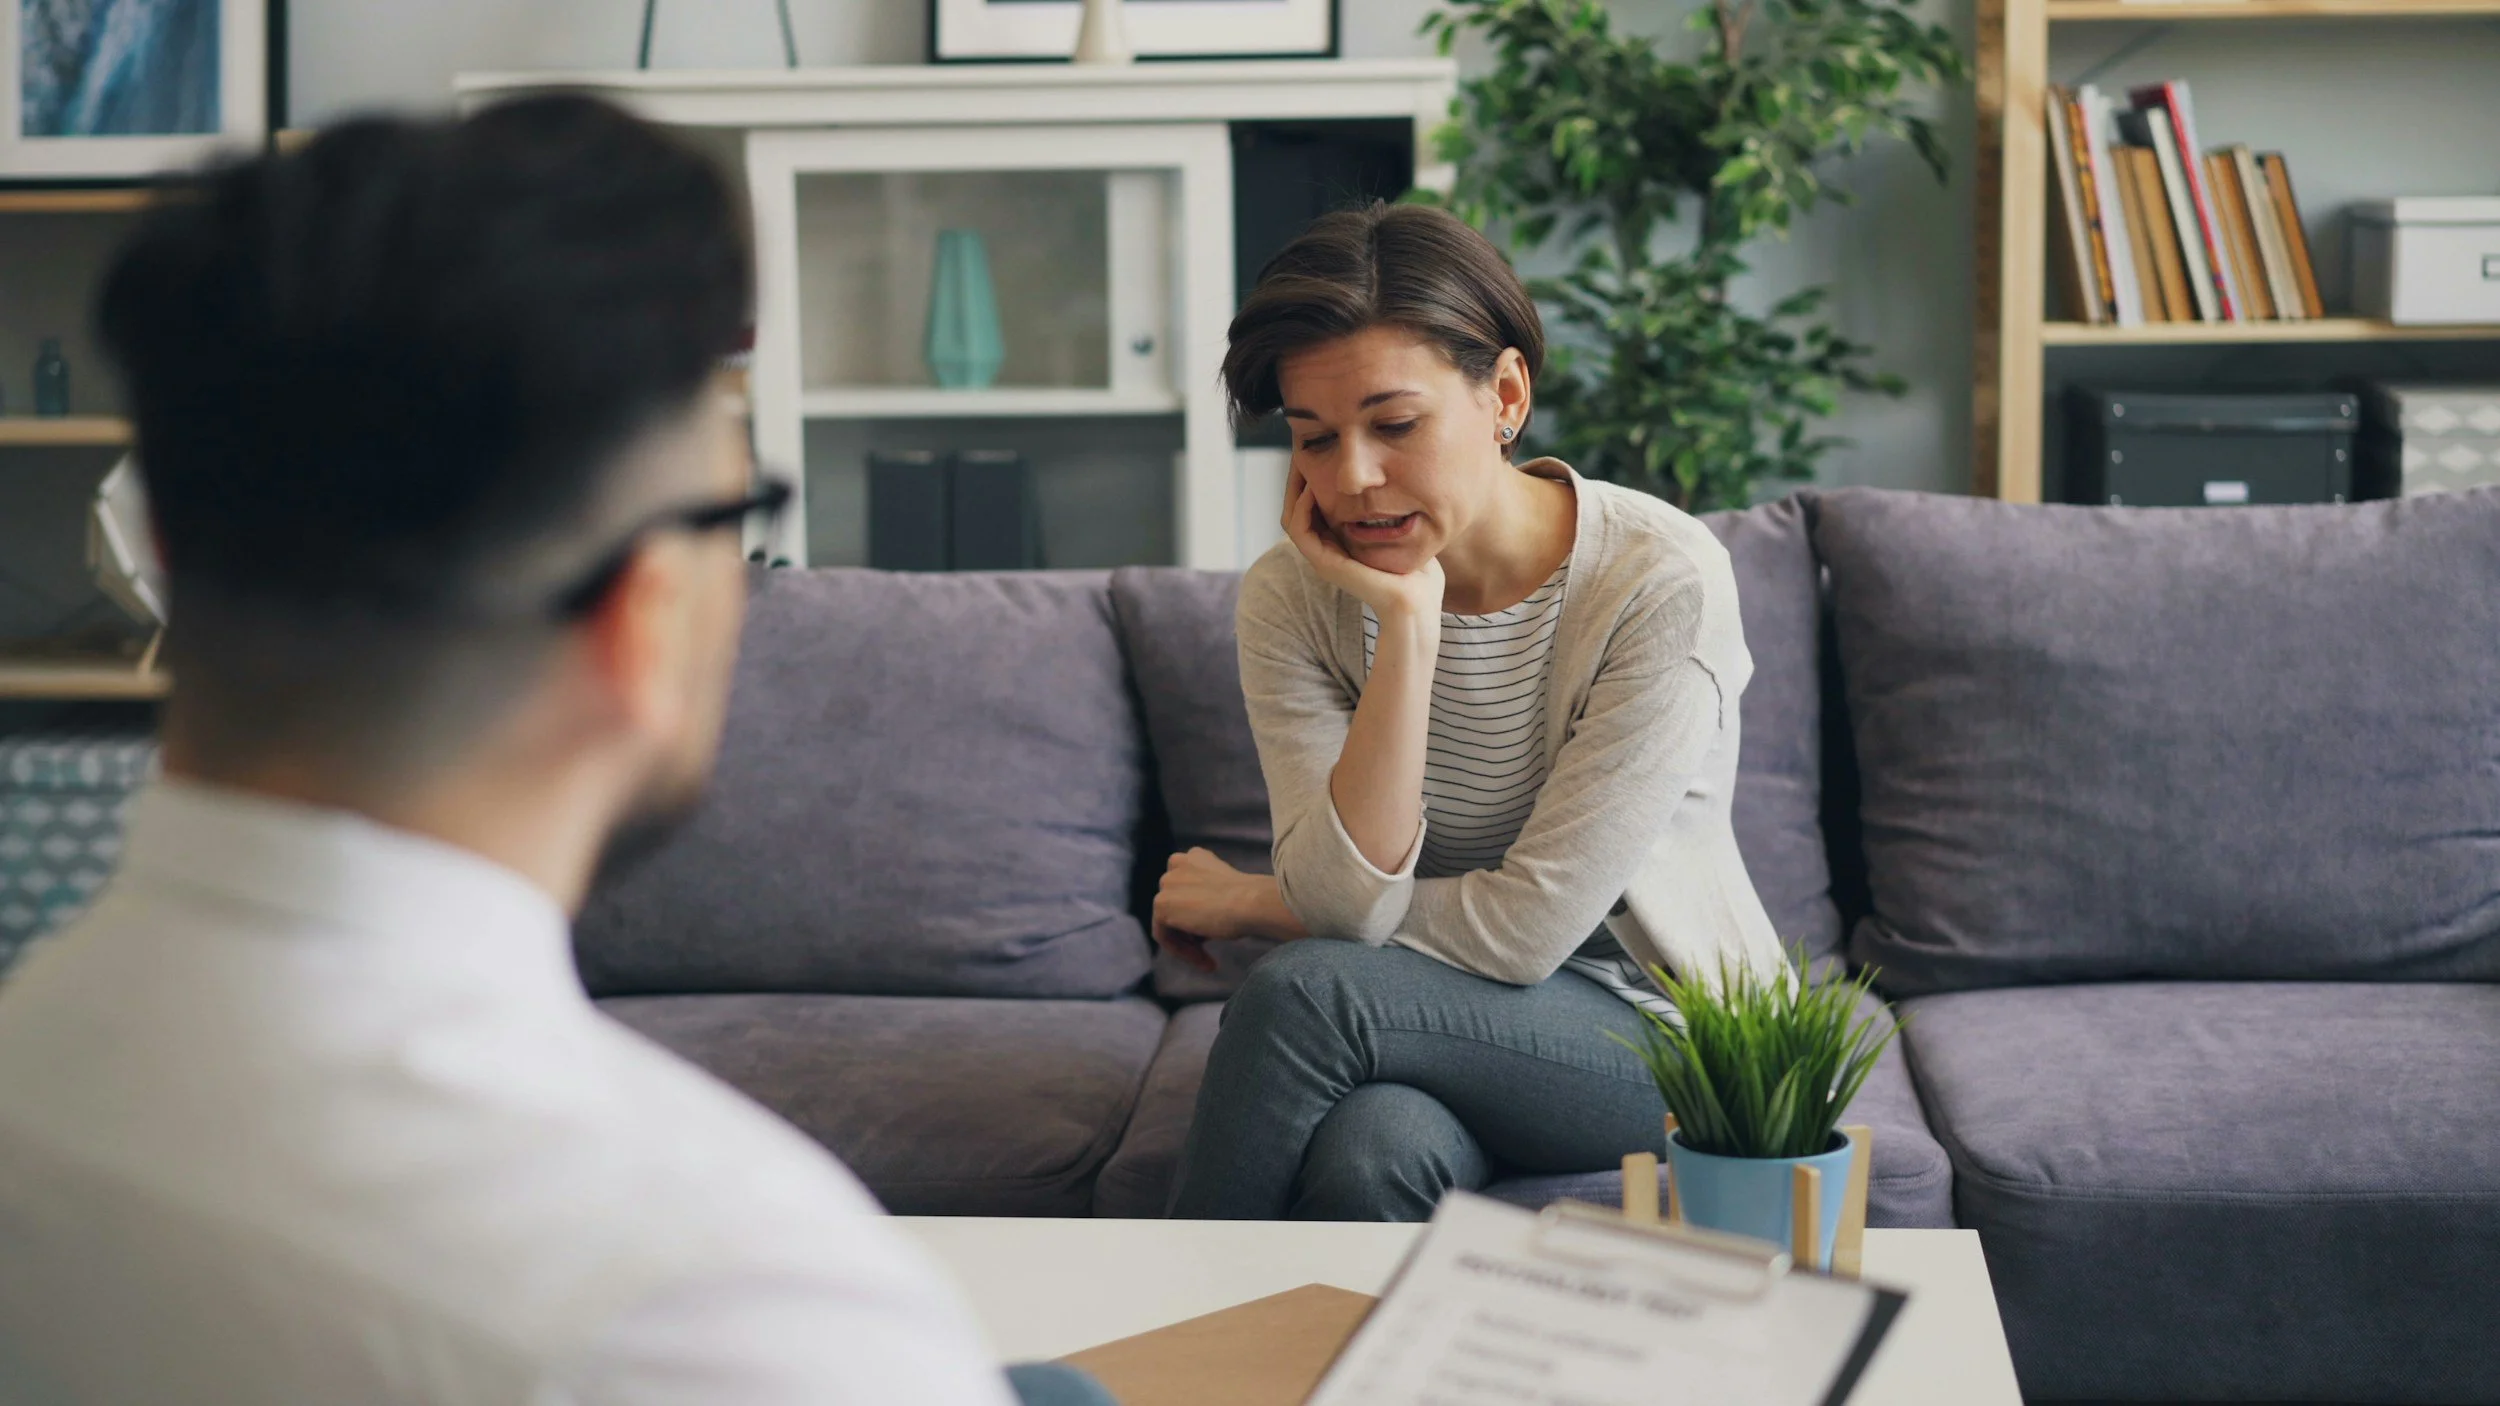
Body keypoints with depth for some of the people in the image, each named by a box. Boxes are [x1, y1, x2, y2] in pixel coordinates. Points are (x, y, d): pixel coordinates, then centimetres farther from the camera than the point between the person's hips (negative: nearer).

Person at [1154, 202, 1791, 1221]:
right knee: (1373, 1149, -35)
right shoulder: (1292, 598, -7)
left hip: (1676, 1035, -2)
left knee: (1305, 992, -28)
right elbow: (1348, 901, -19)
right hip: (1449, 1026, 3)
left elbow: (1524, 928, -19)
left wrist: (1247, 905, -8)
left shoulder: (1665, 582, -19)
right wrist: (1408, 623, -25)